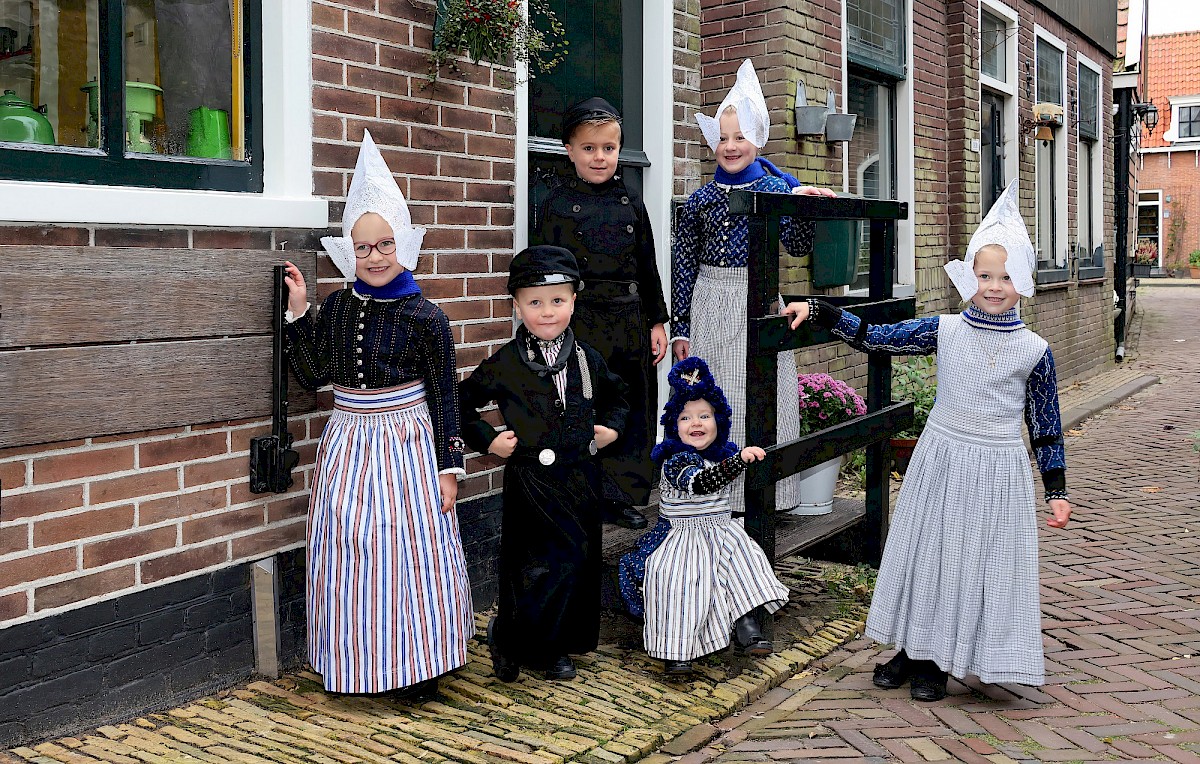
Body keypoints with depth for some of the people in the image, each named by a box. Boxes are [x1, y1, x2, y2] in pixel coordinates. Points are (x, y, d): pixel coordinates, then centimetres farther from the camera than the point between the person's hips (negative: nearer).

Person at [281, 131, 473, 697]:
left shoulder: (424, 317, -8)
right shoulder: (336, 307, 3)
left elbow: (443, 396, -5)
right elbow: (312, 375, 6)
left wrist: (448, 467, -6)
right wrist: (297, 313, -1)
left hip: (406, 443, -4)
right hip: (348, 444, 4)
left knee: (411, 547, -1)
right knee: (349, 547, 7)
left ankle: (420, 663, 14)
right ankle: (356, 663, 22)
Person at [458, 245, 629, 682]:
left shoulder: (588, 361, 5)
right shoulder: (505, 365, -6)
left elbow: (616, 396, 24)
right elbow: (462, 403, 3)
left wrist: (612, 426, 8)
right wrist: (487, 440, -5)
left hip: (580, 479, 4)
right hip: (530, 481, -4)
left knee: (578, 564, 9)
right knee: (536, 567, -7)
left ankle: (555, 648, 25)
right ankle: (506, 635, 17)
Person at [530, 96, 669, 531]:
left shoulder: (631, 204, 10)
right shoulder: (557, 205, -2)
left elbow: (647, 268, 14)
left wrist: (656, 322, 11)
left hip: (629, 324, 4)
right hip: (579, 325, -4)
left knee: (632, 411, 8)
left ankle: (622, 496, 21)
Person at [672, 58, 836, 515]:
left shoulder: (774, 189, 1)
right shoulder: (701, 199, 5)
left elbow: (799, 246, -6)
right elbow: (683, 264, 7)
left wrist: (801, 203, -22)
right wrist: (680, 327, 6)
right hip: (709, 306, 2)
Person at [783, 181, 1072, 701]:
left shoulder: (1034, 351, -5)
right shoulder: (945, 331, -3)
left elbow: (1046, 427, 1)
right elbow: (872, 337, 0)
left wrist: (1056, 490, 1)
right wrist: (817, 311, -6)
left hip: (998, 469, -1)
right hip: (942, 457, 2)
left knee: (980, 562, 5)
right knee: (926, 552, 10)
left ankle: (936, 663, 21)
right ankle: (914, 651, 27)